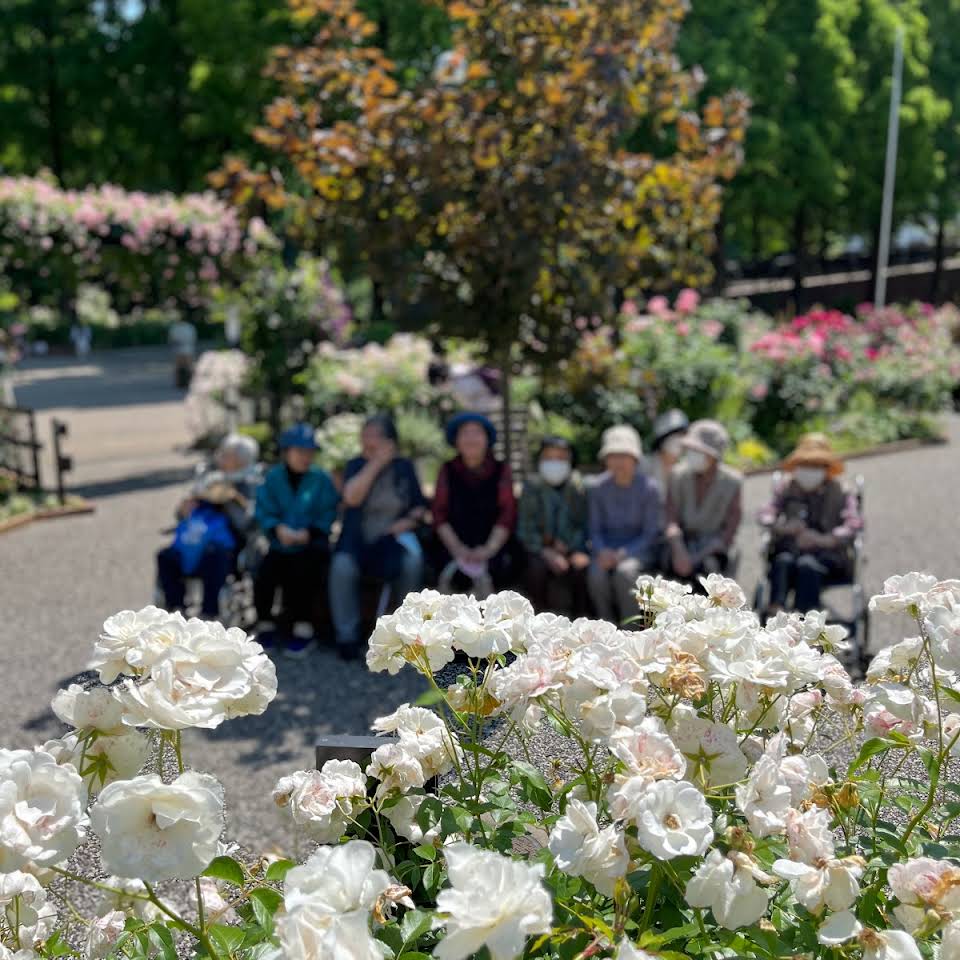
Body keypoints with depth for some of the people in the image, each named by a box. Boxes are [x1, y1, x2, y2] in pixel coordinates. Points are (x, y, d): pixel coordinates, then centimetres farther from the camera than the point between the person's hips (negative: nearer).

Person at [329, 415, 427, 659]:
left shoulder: (404, 467, 9)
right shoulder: (356, 465, 5)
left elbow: (420, 506, 15)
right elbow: (351, 497, -15)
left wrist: (410, 520, -7)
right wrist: (376, 464, -15)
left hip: (394, 536, 1)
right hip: (359, 536, -1)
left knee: (412, 561, -31)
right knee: (342, 566, -32)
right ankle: (347, 637, -17)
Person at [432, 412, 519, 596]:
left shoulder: (501, 470, 9)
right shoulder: (448, 470, 11)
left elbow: (507, 514, 0)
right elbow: (439, 514, 4)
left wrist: (489, 548, -17)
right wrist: (456, 547, -13)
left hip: (493, 545, 0)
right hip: (456, 547, 0)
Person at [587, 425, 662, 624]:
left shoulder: (649, 488, -8)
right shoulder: (598, 488, 0)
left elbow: (650, 534, -7)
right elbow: (595, 529, 5)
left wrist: (623, 554, -21)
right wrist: (603, 552, -16)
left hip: (638, 549, -2)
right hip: (608, 549, 2)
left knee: (625, 572, -35)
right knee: (596, 574, -30)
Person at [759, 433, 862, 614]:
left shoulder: (841, 493, 10)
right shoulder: (787, 488, 17)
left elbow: (853, 524, -6)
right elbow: (766, 514, 4)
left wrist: (823, 540, -25)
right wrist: (782, 527, -20)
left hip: (827, 553, -2)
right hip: (790, 548, 2)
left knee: (807, 564, -34)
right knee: (783, 561, -32)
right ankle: (776, 609, -51)